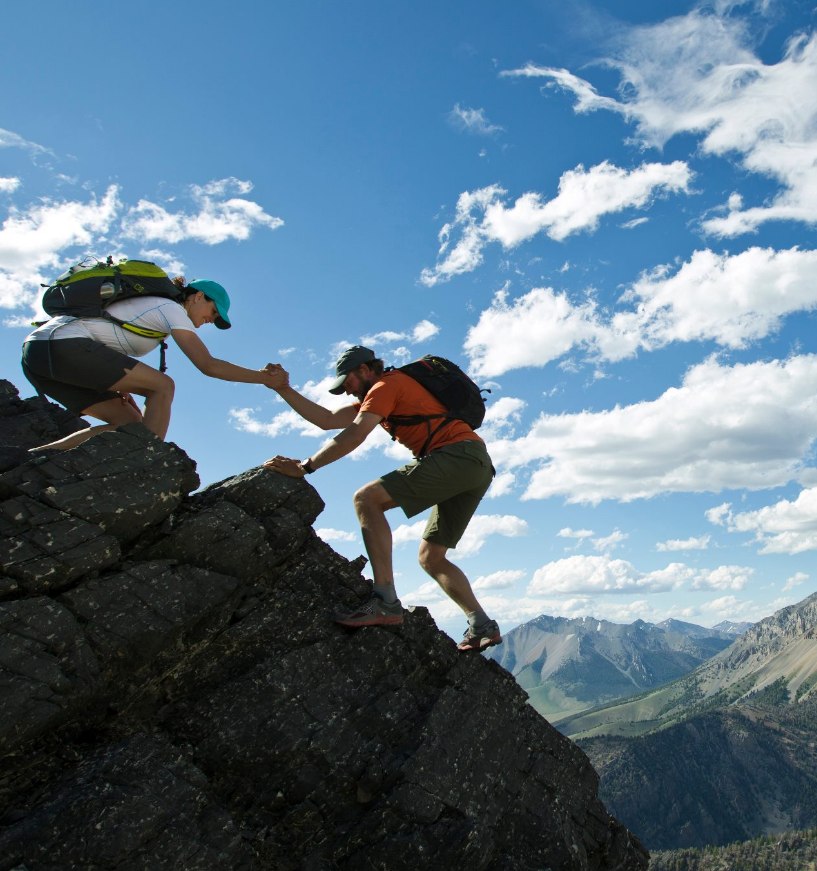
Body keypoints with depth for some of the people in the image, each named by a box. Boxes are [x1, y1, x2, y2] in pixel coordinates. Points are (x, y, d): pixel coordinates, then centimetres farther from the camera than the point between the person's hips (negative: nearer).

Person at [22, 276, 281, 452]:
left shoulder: (152, 307, 25)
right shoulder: (171, 309, -2)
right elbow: (208, 365, -9)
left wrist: (117, 385, 11)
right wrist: (261, 377, 0)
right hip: (65, 346, -9)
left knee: (130, 423, 6)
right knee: (163, 386, -10)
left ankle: (34, 455, 0)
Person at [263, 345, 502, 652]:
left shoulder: (387, 384, -2)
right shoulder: (377, 394, 27)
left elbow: (354, 436, -15)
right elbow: (328, 420, 21)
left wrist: (304, 466, -13)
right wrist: (285, 390, 17)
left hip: (457, 454, -11)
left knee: (367, 499, -18)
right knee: (430, 557, 13)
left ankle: (385, 601, -25)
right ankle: (482, 626, 7)